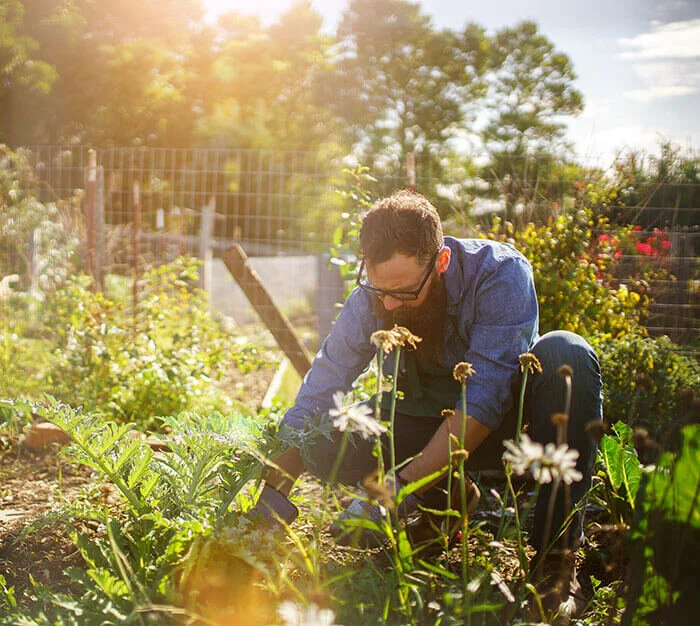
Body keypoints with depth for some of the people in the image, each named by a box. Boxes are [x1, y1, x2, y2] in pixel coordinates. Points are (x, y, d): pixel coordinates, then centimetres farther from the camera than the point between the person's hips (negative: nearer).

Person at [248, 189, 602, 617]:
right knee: (324, 446, -22)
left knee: (564, 353, -34)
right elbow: (311, 406, -14)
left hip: (506, 418, -2)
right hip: (429, 425, 3)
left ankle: (558, 546, -25)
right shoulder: (370, 302, -16)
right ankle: (451, 499, 1)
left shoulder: (499, 272, -26)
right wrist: (271, 506, -26)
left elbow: (484, 397, -34)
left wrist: (401, 490, -41)